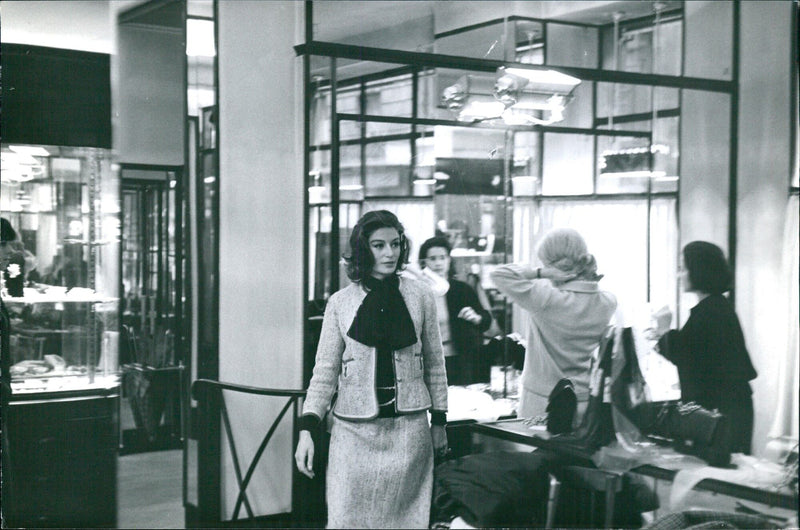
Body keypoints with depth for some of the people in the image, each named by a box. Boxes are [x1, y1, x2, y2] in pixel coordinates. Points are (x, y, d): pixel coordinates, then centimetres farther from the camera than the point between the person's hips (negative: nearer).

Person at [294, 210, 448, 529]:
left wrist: (439, 422, 8)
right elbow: (325, 371, 3)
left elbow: (434, 365, 10)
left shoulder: (420, 296, 4)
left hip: (409, 428, 1)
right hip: (355, 430, 0)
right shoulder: (340, 303, 2)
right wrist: (307, 429, -5)